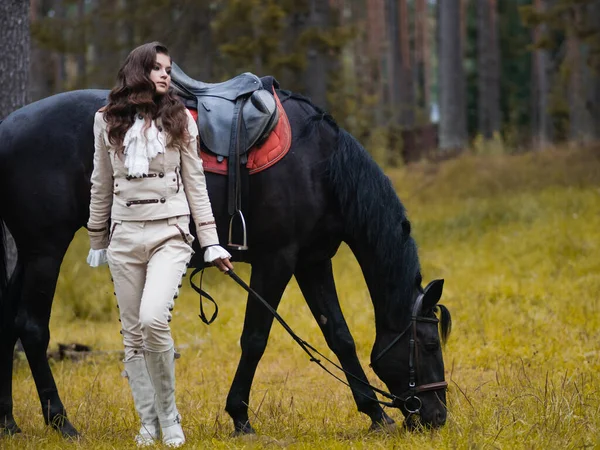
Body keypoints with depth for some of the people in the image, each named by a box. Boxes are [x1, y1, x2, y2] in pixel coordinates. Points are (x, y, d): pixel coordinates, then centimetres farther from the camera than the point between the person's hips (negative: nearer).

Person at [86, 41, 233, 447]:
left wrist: (211, 243, 1)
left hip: (169, 233, -2)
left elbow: (195, 184, 5)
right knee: (133, 335, 3)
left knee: (154, 319, -22)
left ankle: (169, 417, -7)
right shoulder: (108, 121, 7)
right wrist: (97, 242, 16)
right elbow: (102, 186, 14)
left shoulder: (179, 119, 4)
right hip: (125, 235, 3)